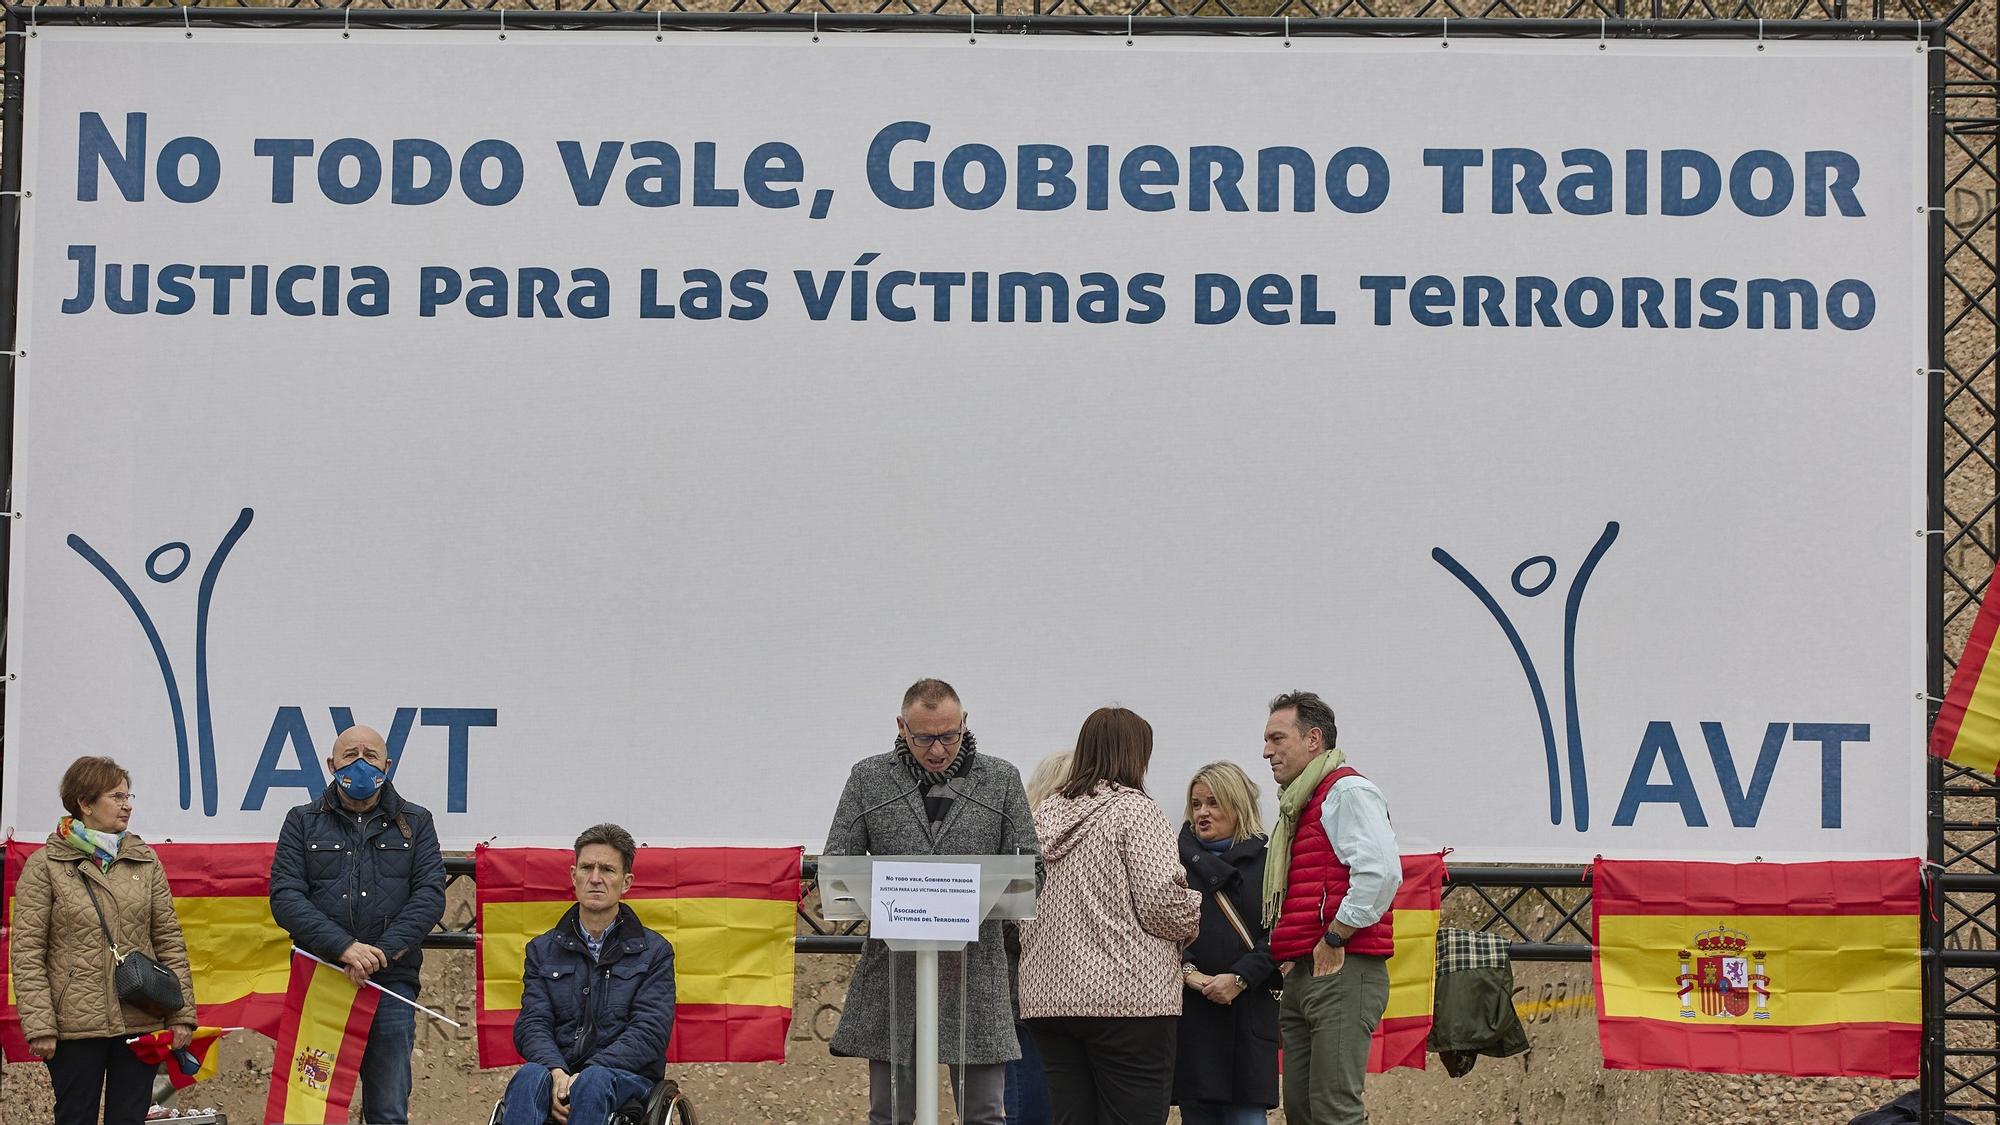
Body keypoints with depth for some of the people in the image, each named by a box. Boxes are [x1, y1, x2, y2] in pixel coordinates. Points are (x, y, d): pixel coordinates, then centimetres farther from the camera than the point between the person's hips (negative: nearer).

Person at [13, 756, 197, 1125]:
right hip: (76, 1024, -3)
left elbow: (169, 939, 10)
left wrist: (182, 1013, 3)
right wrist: (39, 1025, -12)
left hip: (140, 1023, 3)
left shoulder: (145, 860, 10)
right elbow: (27, 953, -4)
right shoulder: (45, 866, -1)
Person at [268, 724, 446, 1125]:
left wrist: (381, 951, -14)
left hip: (390, 984, 0)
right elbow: (285, 897, -2)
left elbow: (430, 895, 1)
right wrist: (344, 947, -16)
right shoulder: (302, 823, 11)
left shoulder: (415, 823, 13)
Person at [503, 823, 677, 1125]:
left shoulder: (653, 951, 11)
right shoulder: (543, 950, 18)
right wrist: (557, 1073, -18)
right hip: (559, 1074, 2)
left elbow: (648, 1032, -2)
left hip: (627, 1078, -2)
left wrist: (585, 1074, -18)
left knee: (593, 1081, -37)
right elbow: (532, 1024, 6)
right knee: (529, 1076, -34)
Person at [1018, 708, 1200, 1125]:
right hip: (1129, 997, -6)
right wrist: (1200, 909, 6)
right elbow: (1162, 903, -12)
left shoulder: (1044, 815, 14)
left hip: (1047, 996, 6)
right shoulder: (1134, 810, -6)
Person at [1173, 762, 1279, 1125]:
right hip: (1190, 1010, 1)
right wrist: (1187, 971, -12)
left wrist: (1239, 979, -12)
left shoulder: (1265, 859, 7)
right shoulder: (1177, 857, 11)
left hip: (1249, 1007, -1)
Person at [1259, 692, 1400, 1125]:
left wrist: (1333, 939, -16)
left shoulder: (1348, 791, -7)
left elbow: (1381, 871, -20)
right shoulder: (1299, 804, 24)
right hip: (1302, 977, 10)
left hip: (1343, 974, -10)